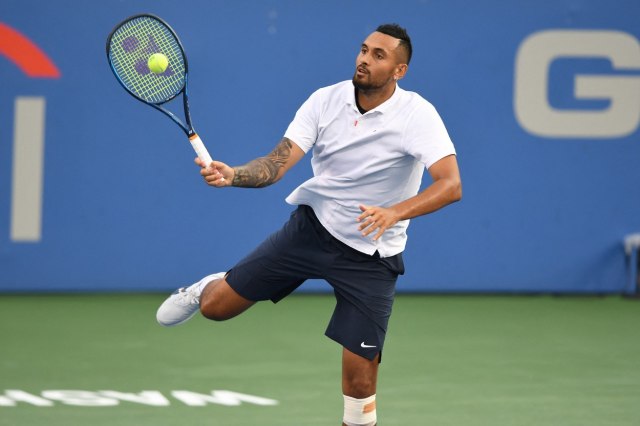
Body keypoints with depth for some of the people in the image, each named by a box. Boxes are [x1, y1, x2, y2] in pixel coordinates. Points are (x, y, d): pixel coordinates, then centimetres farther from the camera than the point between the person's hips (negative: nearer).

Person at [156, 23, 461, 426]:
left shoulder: (417, 115, -19)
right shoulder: (326, 100, -9)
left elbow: (450, 185, -29)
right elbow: (277, 164, -13)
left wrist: (395, 212, -44)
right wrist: (232, 175, -34)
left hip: (370, 255, -3)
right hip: (311, 226, 3)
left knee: (360, 381, -10)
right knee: (216, 306, 3)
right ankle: (208, 287, 41)